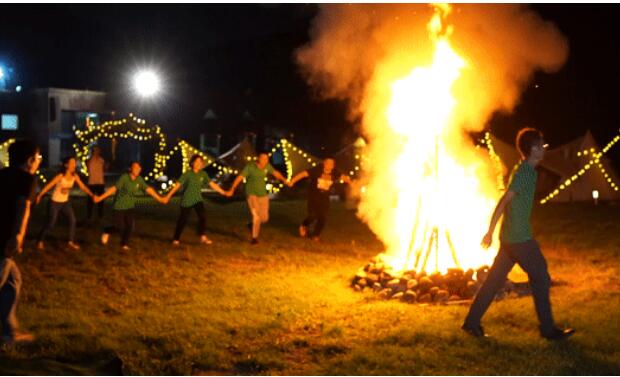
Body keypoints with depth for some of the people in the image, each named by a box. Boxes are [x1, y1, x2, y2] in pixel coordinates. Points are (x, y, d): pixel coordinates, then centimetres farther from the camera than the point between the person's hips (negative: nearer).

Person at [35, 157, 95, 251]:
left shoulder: (75, 176, -7)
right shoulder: (60, 177, -24)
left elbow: (82, 186, -5)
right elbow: (48, 186, -20)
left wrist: (92, 195, -16)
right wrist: (39, 196, -22)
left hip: (65, 202, 6)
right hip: (54, 203, -5)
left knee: (72, 220, -7)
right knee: (51, 224, -2)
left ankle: (71, 242, 4)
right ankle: (40, 241, 20)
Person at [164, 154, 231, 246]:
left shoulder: (203, 174, -2)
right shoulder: (187, 174, -14)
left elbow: (212, 184, -1)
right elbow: (178, 185, -15)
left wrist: (224, 193, -3)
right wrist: (169, 196, -18)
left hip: (198, 199, 4)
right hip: (187, 200, -4)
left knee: (202, 217, -15)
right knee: (183, 220, 1)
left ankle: (203, 237, -11)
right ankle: (176, 239, 15)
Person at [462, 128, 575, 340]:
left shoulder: (522, 170, 13)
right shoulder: (525, 173, -16)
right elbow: (504, 202, -20)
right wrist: (490, 231, -19)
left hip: (510, 237, 9)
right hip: (520, 238, -9)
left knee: (495, 279, 10)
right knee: (541, 278, 1)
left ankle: (472, 322, 12)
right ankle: (548, 329, 9)